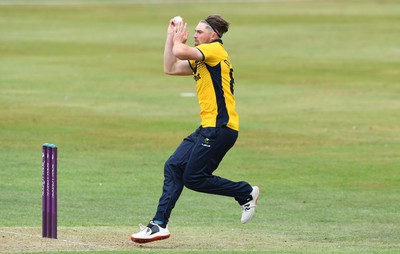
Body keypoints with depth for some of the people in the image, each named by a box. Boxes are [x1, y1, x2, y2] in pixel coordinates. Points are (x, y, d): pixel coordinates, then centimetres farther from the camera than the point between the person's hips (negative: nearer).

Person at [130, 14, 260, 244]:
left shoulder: (215, 50, -9)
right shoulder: (200, 59, 21)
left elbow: (180, 52, -22)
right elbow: (170, 68, 20)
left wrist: (178, 41, 0)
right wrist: (171, 36, 18)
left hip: (220, 128, -10)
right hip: (208, 128, 10)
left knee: (194, 178, -8)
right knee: (174, 166, 4)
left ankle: (246, 192, 6)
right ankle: (159, 224, 4)